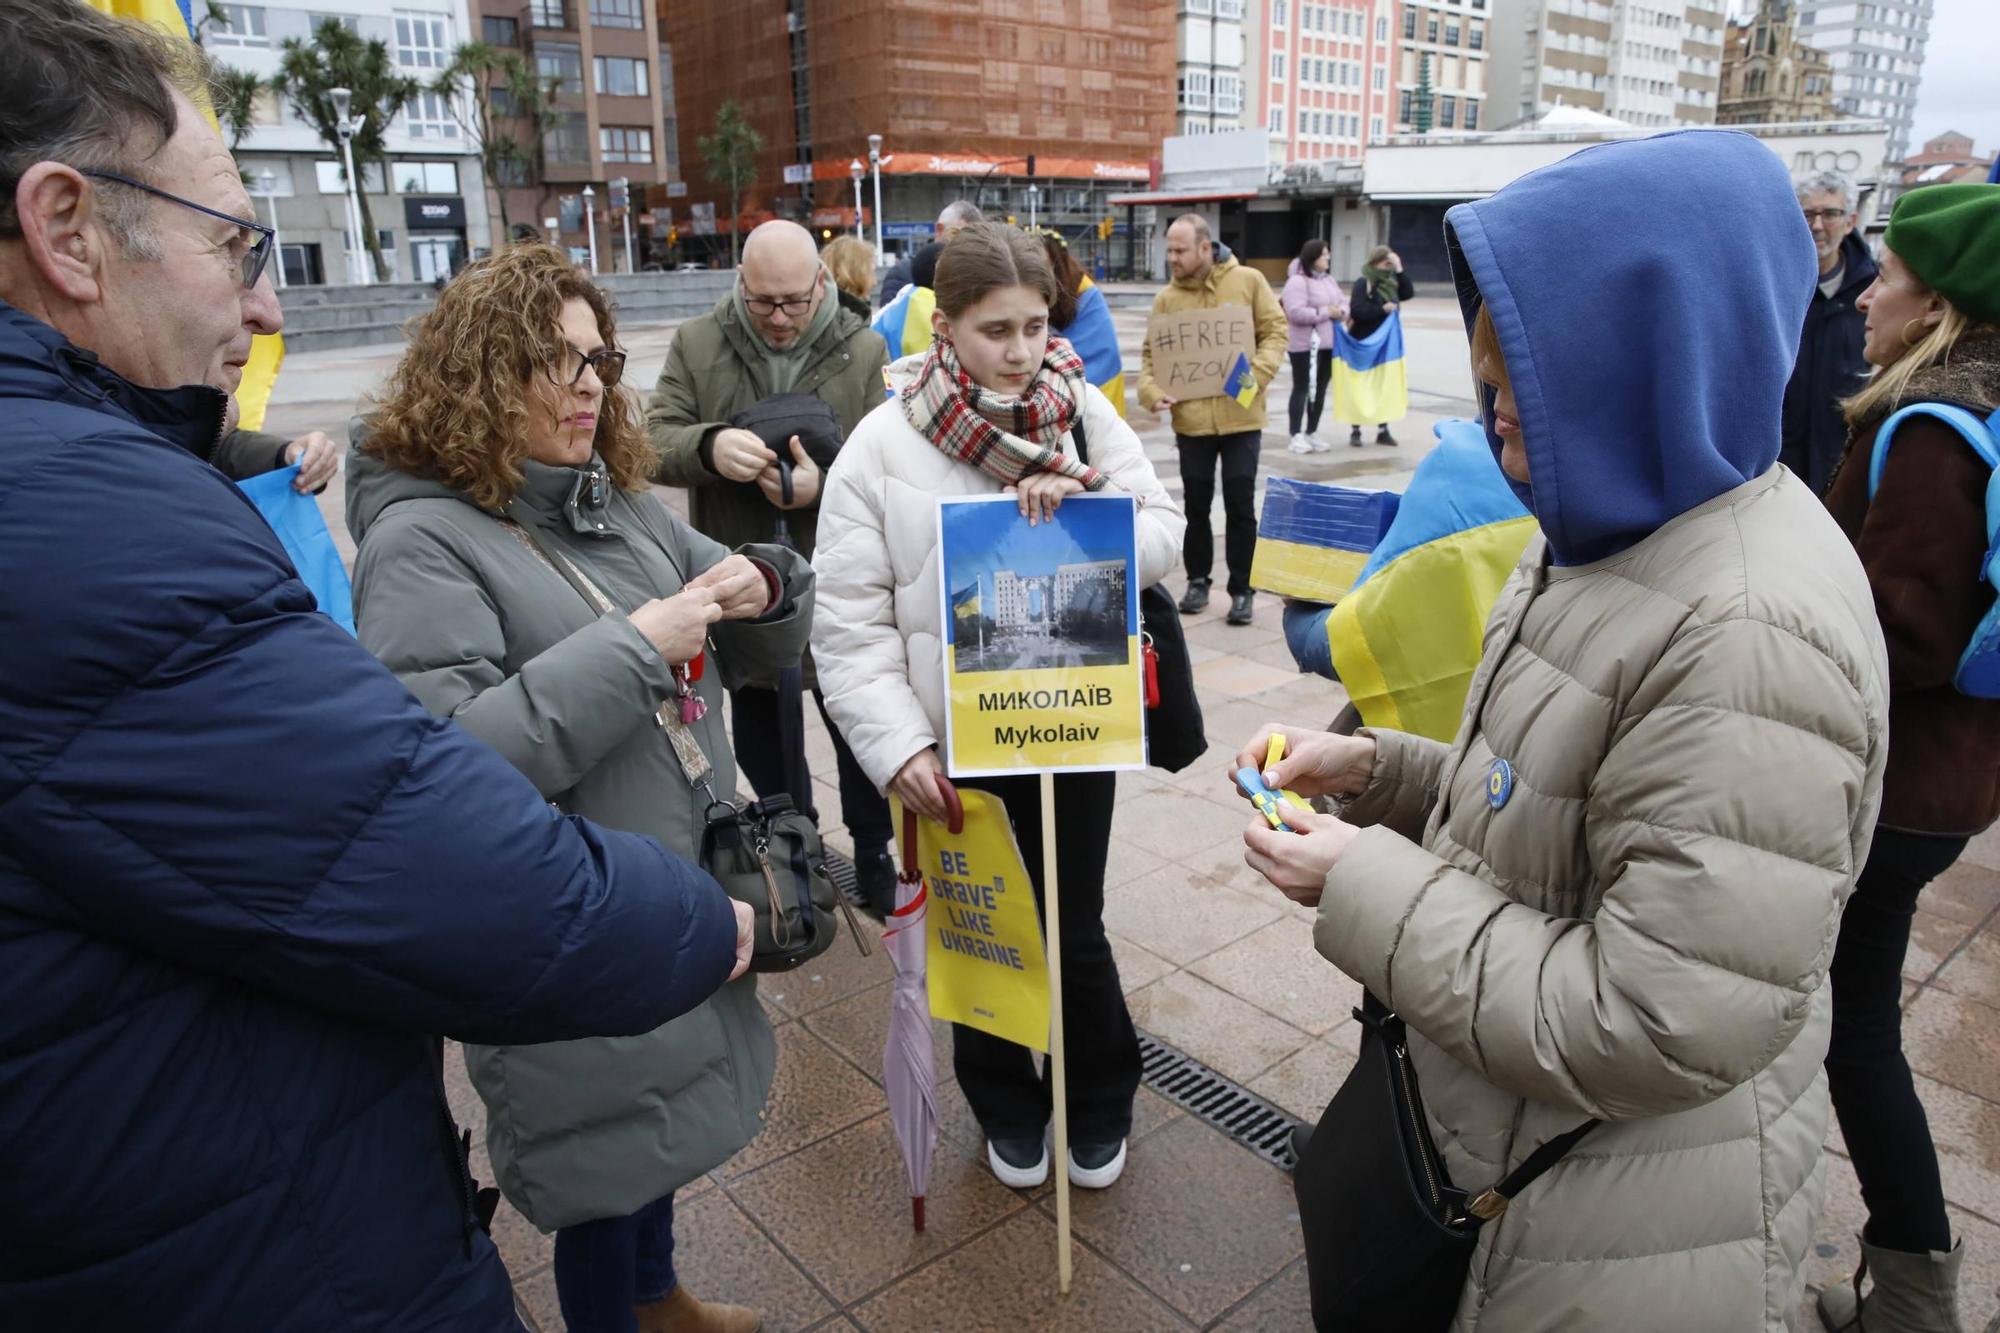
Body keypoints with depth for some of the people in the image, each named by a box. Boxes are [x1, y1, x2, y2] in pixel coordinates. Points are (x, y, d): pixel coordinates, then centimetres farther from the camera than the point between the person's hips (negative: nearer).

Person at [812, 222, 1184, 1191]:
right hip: (956, 741, -1)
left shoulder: (1086, 415, -2)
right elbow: (847, 620, -9)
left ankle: (1099, 1108, 41)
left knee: (1075, 928, 14)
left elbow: (1164, 537, -3)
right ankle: (1007, 1111, 43)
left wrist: (1080, 509, -22)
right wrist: (898, 746, -16)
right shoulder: (885, 444, -8)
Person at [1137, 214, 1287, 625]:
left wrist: (1258, 372, -17)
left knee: (1240, 506, 2)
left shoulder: (1249, 281, 0)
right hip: (1191, 419, 2)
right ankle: (1198, 580, 27)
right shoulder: (1167, 298, 4)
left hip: (1241, 416, -2)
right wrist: (1152, 390, -15)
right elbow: (1151, 353, 4)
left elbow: (1275, 330, 0)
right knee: (1196, 505, 11)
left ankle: (1241, 589, 13)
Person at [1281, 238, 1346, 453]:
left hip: (1327, 344, 8)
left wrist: (1340, 312, -8)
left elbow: (1343, 304, 17)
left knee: (1320, 389, 11)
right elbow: (1296, 312, -22)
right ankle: (1297, 435, 0)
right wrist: (1326, 312, -18)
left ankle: (1312, 433, 19)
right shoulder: (1297, 281, -12)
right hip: (1304, 345, -8)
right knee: (1302, 388, -3)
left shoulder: (1329, 281, 16)